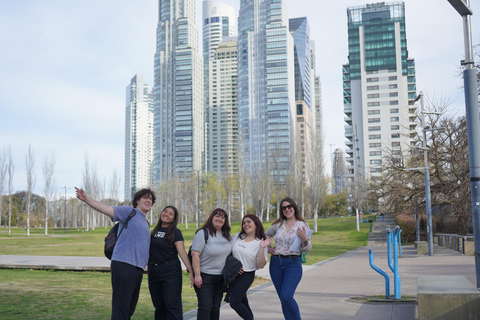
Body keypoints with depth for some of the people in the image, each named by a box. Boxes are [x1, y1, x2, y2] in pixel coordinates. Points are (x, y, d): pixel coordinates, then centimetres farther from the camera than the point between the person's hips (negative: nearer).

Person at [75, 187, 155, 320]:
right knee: (120, 308, -12)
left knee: (130, 308, 13)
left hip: (138, 269, 9)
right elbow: (106, 209, -13)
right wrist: (86, 199, -27)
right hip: (124, 265, -9)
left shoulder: (145, 223, 24)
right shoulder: (129, 212, 0)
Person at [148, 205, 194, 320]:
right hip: (153, 271, 6)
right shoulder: (154, 231, 12)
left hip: (170, 271, -6)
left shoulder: (175, 233, -4)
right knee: (159, 305, 10)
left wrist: (191, 272, -19)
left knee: (172, 304, -9)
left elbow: (182, 253, -12)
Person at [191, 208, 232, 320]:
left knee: (216, 306, 11)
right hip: (205, 276, -6)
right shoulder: (203, 233, -11)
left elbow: (231, 252, 22)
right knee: (205, 306, -6)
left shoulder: (227, 235, 10)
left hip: (221, 277, 6)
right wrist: (197, 275, -21)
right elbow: (195, 254, -16)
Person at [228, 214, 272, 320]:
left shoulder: (260, 243, -5)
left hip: (247, 275, -4)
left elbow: (261, 265, -10)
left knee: (234, 302, -13)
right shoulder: (238, 236, 6)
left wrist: (262, 248, -21)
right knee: (242, 302, 9)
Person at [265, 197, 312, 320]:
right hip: (275, 263, 4)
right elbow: (265, 235, 24)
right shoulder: (278, 224, 7)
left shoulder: (303, 225, 0)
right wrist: (268, 248, 8)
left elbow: (307, 249, 0)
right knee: (283, 299, 7)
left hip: (293, 263, -4)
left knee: (286, 296, -19)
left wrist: (304, 238, -18)